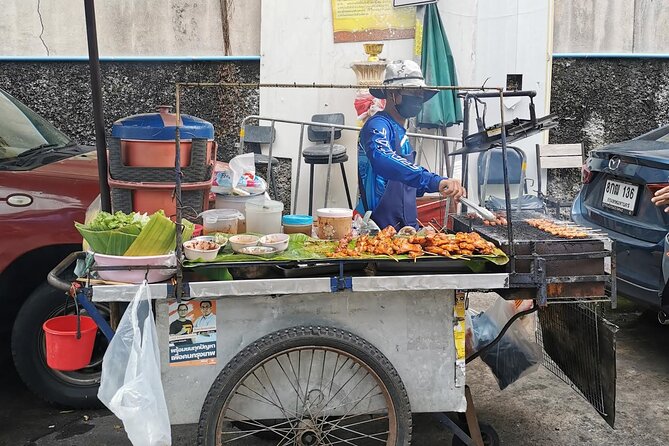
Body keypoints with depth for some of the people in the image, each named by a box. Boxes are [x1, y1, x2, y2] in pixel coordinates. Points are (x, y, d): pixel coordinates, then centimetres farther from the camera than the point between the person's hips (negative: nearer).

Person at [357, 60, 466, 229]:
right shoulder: (378, 126, -11)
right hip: (381, 228, -9)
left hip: (406, 227, 9)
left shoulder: (400, 132, 19)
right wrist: (435, 181, -43)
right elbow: (383, 161, -34)